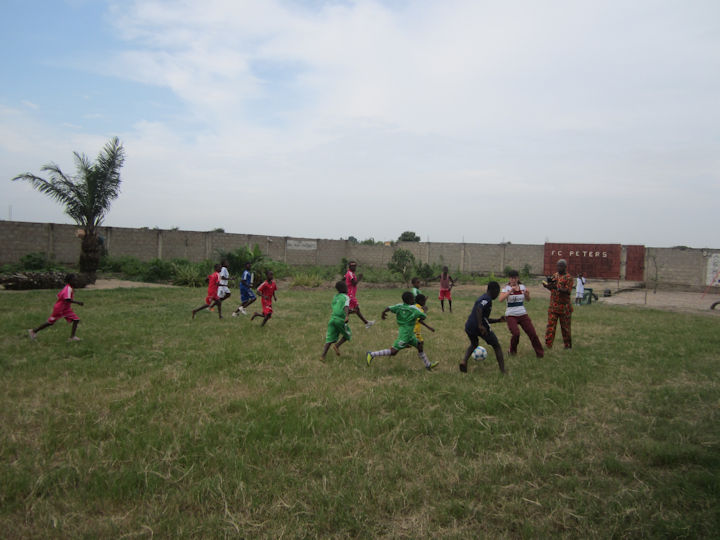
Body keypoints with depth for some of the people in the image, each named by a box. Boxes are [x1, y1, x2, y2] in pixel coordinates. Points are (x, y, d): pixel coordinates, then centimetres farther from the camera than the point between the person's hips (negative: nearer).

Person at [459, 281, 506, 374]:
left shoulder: (482, 298, 24)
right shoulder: (487, 299, -5)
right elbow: (479, 309, -25)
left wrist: (498, 320, 26)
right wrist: (480, 325, -31)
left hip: (469, 327, 8)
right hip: (482, 328, -8)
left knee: (474, 344, 33)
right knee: (497, 346, 11)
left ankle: (464, 360, 8)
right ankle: (503, 371, 6)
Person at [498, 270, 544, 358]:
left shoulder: (522, 287, 4)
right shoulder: (506, 288, -7)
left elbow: (527, 300, 15)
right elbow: (500, 299, -23)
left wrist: (527, 294, -7)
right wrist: (511, 290, -28)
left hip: (523, 314, 4)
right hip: (511, 315, -4)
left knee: (532, 333, -2)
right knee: (516, 333, -21)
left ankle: (540, 353, 15)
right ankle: (512, 351, 7)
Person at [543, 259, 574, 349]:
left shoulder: (568, 277, -7)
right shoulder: (554, 276, 10)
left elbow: (568, 291, -18)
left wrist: (557, 287, -31)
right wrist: (546, 286, -10)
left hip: (564, 307, -4)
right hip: (553, 306, 4)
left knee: (565, 326, 7)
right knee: (550, 325, -1)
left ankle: (568, 346, 20)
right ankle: (548, 345, 1)